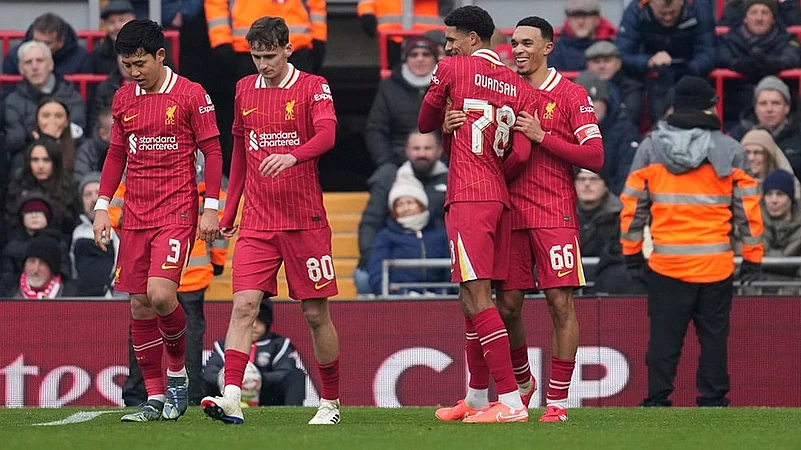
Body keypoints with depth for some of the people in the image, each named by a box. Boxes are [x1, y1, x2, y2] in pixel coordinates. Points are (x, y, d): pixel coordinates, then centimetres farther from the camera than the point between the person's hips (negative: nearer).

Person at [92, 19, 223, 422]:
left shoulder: (191, 95, -5)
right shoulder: (123, 99, 10)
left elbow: (212, 151, -2)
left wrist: (211, 207, -7)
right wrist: (102, 206, 11)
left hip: (178, 213, -5)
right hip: (135, 217, 5)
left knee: (160, 293, -20)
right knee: (139, 305, 3)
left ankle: (178, 370, 4)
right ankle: (155, 398, 10)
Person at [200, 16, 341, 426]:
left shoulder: (313, 87, -3)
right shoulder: (245, 90, 10)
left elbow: (326, 135, -21)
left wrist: (292, 156, -40)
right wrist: (229, 210, 17)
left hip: (305, 220, -3)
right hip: (256, 223, 3)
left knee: (316, 313, 4)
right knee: (243, 305, -13)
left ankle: (330, 403, 18)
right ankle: (231, 398, -24)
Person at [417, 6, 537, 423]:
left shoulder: (451, 69, -2)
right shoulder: (519, 87, 11)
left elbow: (424, 124, 11)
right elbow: (521, 153, 3)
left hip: (467, 197, -7)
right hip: (499, 197, 7)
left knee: (477, 298, -11)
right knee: (471, 298, 16)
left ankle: (511, 401, -18)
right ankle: (476, 399, 24)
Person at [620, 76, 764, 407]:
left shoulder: (650, 148, 2)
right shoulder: (730, 151, -1)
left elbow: (633, 204, 5)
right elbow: (747, 207, 1)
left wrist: (632, 253, 14)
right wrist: (752, 257, 9)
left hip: (666, 262, 1)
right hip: (715, 263, -1)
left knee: (663, 338, 6)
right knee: (713, 337, 7)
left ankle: (657, 401, 4)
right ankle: (712, 401, 6)